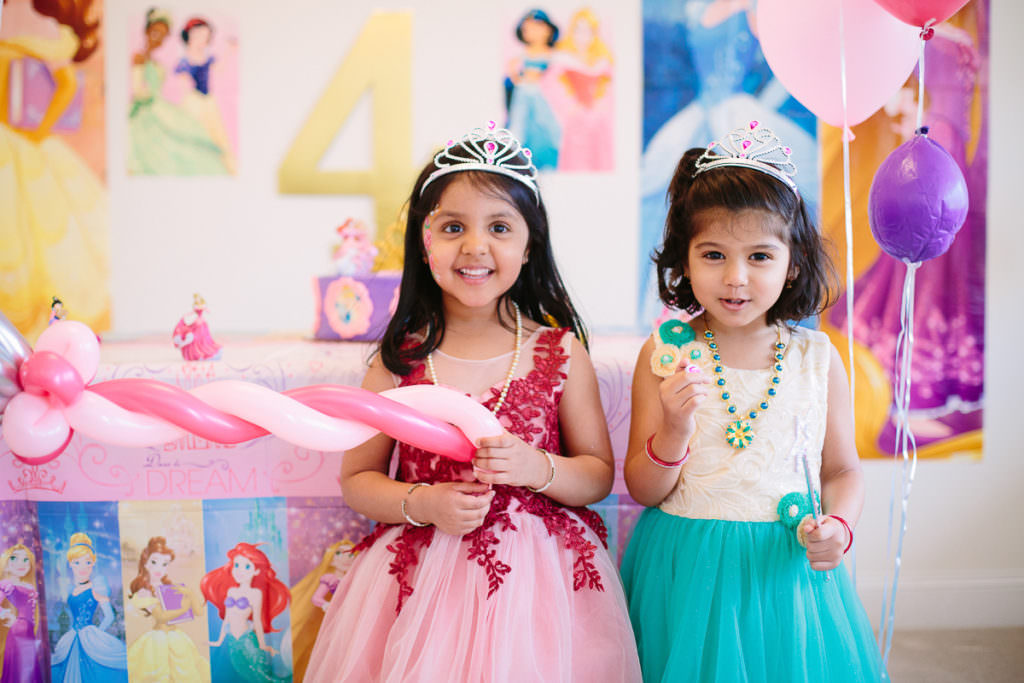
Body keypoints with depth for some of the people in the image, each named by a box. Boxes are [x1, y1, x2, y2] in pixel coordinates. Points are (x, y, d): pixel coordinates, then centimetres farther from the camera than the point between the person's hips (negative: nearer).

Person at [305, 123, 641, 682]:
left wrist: (538, 468, -17)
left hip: (535, 571, 0)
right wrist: (422, 504, -13)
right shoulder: (399, 362, -2)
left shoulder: (559, 352, -2)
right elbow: (357, 480, 5)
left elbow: (599, 476, 3)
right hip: (422, 575, 0)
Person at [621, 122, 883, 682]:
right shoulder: (666, 355, -6)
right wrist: (673, 431, -23)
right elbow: (642, 490, -5)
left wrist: (838, 525, -11)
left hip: (787, 569, 2)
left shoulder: (817, 360, -1)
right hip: (686, 578, -1)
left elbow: (842, 471, 9)